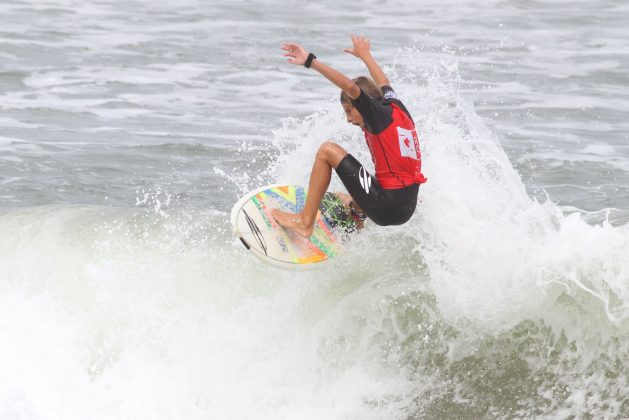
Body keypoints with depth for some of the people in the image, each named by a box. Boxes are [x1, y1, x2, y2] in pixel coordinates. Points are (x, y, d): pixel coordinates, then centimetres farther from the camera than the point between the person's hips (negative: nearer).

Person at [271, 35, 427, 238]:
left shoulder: (379, 114, -7)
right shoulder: (396, 108, 14)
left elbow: (350, 86, -24)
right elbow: (383, 82, 36)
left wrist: (310, 61, -26)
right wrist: (364, 54, 53)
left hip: (387, 208, -9)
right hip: (408, 207, 9)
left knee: (327, 150, -4)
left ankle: (305, 222, -4)